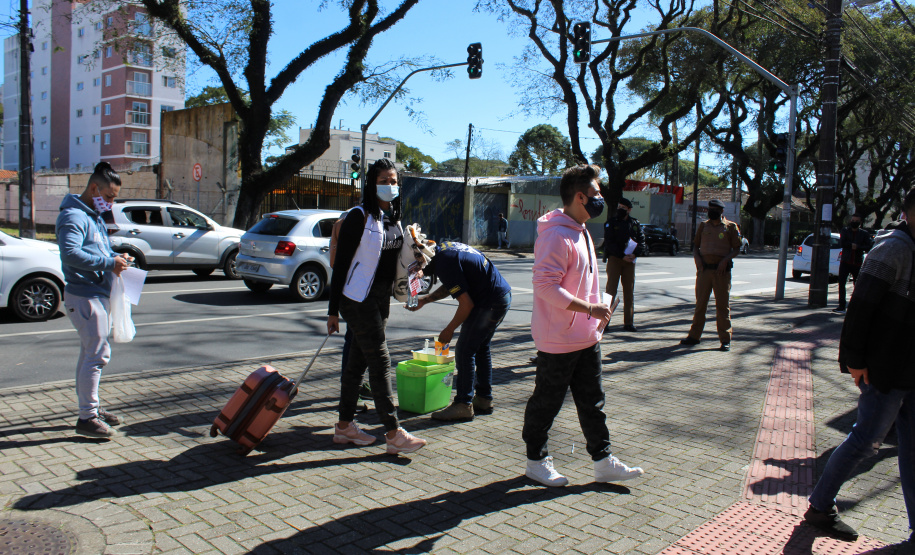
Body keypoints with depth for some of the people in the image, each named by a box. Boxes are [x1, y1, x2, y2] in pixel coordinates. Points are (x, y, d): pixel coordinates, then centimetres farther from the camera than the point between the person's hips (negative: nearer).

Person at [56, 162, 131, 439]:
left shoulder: (94, 216, 17)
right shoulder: (74, 216, -15)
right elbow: (70, 254, -29)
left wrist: (115, 257, 6)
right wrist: (109, 263, -25)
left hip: (98, 294, 10)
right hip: (84, 295, -10)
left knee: (90, 354, 17)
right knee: (97, 354, -10)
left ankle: (91, 407, 28)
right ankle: (87, 418, -3)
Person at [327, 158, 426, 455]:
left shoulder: (393, 218, 10)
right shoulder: (359, 217, -12)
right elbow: (341, 263, -12)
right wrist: (333, 310, -13)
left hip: (382, 297, 7)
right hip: (358, 298, -7)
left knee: (358, 361, 12)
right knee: (380, 362, -7)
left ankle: (344, 426, 22)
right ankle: (394, 434, -2)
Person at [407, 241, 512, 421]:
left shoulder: (444, 263, -21)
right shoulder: (444, 248, 8)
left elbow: (466, 304, -19)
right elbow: (450, 287, 23)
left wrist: (449, 330, -6)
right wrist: (425, 300, 16)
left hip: (490, 303, -10)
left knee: (464, 351, -5)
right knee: (481, 348, 18)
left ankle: (463, 405, 1)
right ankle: (484, 399, 26)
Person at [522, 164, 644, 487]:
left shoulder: (582, 232, 12)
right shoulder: (557, 236, -20)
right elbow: (545, 286, -27)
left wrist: (596, 317, 16)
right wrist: (590, 308, -24)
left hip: (586, 338, 10)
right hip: (558, 341, -10)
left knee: (592, 402, 15)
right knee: (546, 403, 6)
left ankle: (603, 462, 25)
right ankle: (536, 461, 22)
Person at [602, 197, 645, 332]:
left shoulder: (635, 224, 9)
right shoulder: (611, 223, 1)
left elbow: (641, 240, 4)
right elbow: (609, 243, -7)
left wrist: (635, 254, -15)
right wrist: (622, 256, -17)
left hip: (630, 260, 3)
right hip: (614, 259, -3)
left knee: (629, 291, 6)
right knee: (611, 289, -6)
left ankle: (628, 322, 11)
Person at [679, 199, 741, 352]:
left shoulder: (731, 227, 3)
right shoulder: (703, 225, 12)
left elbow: (737, 249, 2)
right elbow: (695, 245, 16)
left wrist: (725, 260, -14)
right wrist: (697, 257, -3)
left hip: (721, 270, -3)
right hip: (704, 269, 3)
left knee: (723, 305, 1)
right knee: (700, 303, 7)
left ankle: (725, 340, 7)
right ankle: (694, 335, 14)